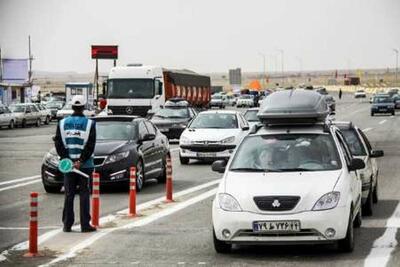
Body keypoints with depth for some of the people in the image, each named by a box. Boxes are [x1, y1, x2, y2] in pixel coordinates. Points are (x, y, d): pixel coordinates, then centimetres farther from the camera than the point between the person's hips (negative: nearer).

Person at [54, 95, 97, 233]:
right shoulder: (89, 123, -5)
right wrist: (80, 161, -11)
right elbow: (90, 145, -11)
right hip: (85, 165, -2)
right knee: (84, 194, 3)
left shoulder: (63, 123, 2)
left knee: (69, 194, 8)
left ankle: (67, 224, 8)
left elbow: (58, 144, -2)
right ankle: (85, 225, 2)